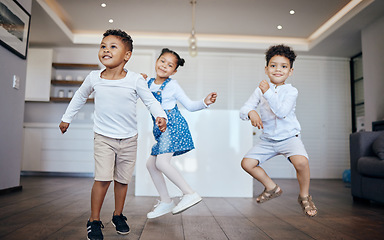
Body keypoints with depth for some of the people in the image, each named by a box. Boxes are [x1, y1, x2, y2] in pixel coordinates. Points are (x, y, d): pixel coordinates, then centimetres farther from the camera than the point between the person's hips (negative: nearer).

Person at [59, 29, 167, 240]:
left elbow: (150, 100, -4)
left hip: (129, 139, 1)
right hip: (104, 137, 0)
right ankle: (94, 221, 8)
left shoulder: (135, 80, -10)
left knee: (122, 179, 10)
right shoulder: (93, 78, -4)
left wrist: (160, 116, -23)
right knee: (102, 179, -10)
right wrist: (67, 118, 21)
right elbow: (80, 97, 15)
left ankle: (118, 215, 30)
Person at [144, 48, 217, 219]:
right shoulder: (148, 84, 12)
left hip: (173, 126, -7)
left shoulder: (172, 85, -2)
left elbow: (189, 105, 1)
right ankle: (165, 201, 17)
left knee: (162, 162, -21)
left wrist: (205, 102, -16)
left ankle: (190, 194, -15)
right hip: (161, 130, 8)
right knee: (151, 163, 7)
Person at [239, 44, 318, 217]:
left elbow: (282, 112, -24)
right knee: (247, 163, -8)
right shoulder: (260, 90, 1)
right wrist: (251, 113, -29)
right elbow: (243, 110, -6)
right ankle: (272, 188, 17)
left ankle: (304, 196, 1)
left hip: (289, 137, -3)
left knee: (301, 161, -30)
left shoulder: (291, 91, -7)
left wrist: (267, 93, -30)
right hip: (267, 139, 4)